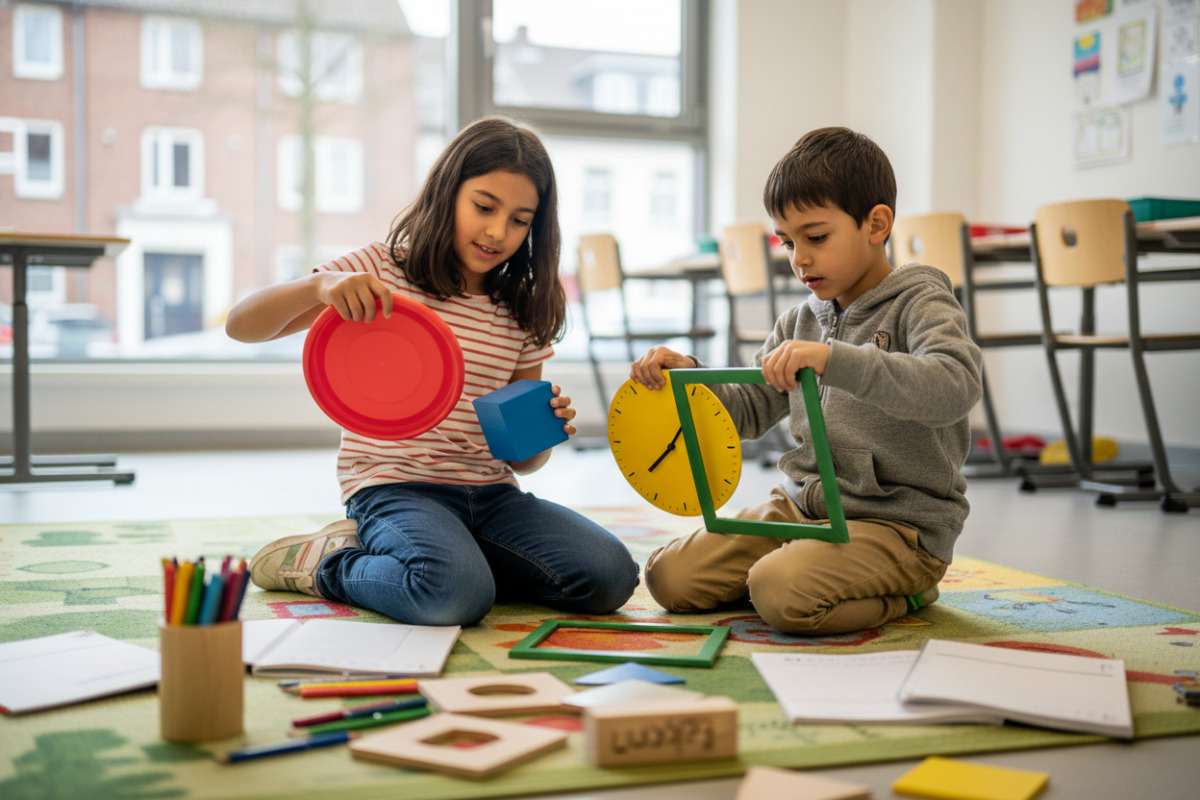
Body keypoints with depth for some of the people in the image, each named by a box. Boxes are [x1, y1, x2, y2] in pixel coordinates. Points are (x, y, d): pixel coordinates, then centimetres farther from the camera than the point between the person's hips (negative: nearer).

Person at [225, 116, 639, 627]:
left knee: (611, 576, -16)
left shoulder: (521, 313, 10)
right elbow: (241, 327, -9)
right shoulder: (383, 270, -2)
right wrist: (317, 286, -28)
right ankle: (331, 563, -2)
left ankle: (449, 553, 4)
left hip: (490, 491, 5)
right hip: (394, 485, -5)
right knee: (456, 596, -34)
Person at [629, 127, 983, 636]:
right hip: (800, 505, 7)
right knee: (669, 576, -5)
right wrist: (687, 376, -1)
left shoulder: (921, 304, -9)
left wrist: (834, 359, -39)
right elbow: (748, 411, 19)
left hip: (897, 523, -7)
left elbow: (955, 387, -30)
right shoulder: (802, 321, 11)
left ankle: (903, 593, -1)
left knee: (781, 593, -32)